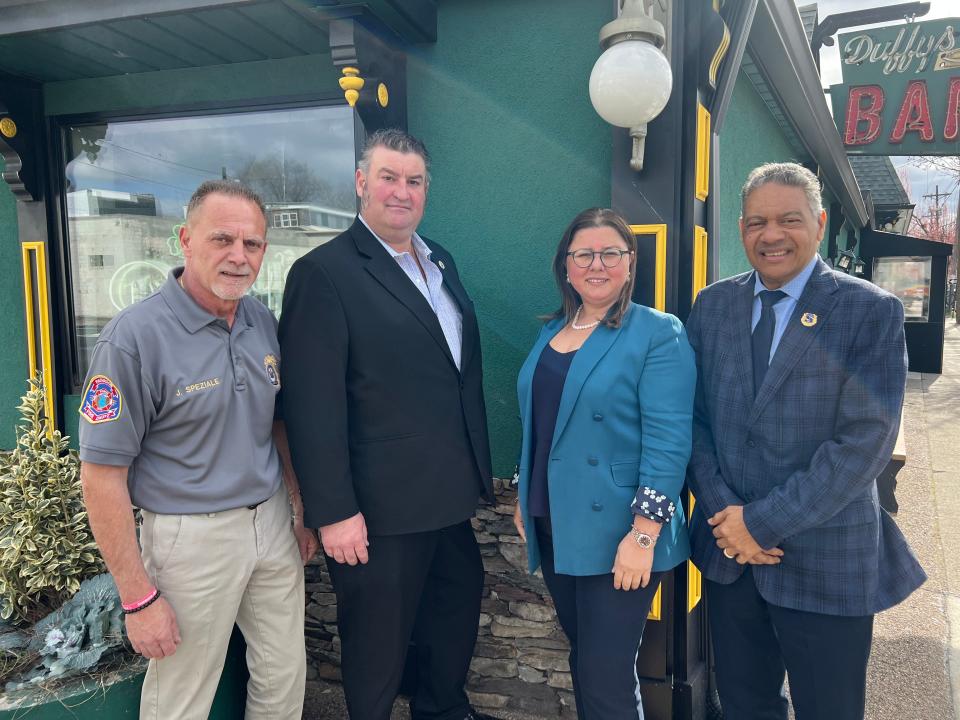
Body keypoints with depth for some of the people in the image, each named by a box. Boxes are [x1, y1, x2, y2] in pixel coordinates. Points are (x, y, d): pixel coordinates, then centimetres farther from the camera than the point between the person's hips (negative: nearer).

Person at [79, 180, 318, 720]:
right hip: (193, 537, -5)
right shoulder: (135, 338, -17)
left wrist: (302, 512, 12)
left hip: (272, 522, 6)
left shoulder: (263, 322, 1)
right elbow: (102, 475, -15)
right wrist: (138, 598, -13)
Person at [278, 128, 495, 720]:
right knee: (379, 643, 13)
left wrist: (479, 469, 14)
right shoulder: (324, 273, -14)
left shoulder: (441, 262, 10)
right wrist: (333, 512, -19)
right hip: (381, 509, -7)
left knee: (458, 611, 25)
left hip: (451, 496, 8)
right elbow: (313, 405, -18)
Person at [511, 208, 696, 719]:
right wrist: (525, 497, 16)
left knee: (607, 677, 3)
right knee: (582, 661, 20)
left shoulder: (658, 334, -11)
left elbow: (668, 441, -16)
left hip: (615, 536, -6)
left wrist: (643, 535, -20)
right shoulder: (550, 332, 10)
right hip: (555, 529, 6)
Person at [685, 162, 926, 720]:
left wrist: (764, 521, -17)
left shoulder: (872, 311, -9)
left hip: (829, 565, -3)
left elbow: (867, 440, -16)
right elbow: (694, 417, 3)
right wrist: (722, 509, -10)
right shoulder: (713, 305, 4)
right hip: (729, 550, 4)